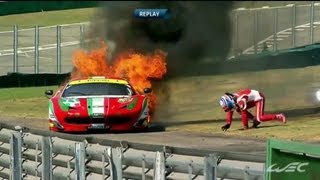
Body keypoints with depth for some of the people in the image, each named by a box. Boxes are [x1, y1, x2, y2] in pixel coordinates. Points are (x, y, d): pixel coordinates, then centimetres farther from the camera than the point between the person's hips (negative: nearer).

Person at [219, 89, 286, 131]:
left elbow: (244, 113, -26)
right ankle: (255, 119, 8)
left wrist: (245, 126, -17)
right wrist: (228, 124, 0)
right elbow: (230, 112, 5)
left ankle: (278, 116, -11)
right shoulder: (232, 100, -5)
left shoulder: (240, 101, -31)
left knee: (260, 118, -20)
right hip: (253, 100, 9)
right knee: (238, 109, 5)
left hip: (259, 98, -9)